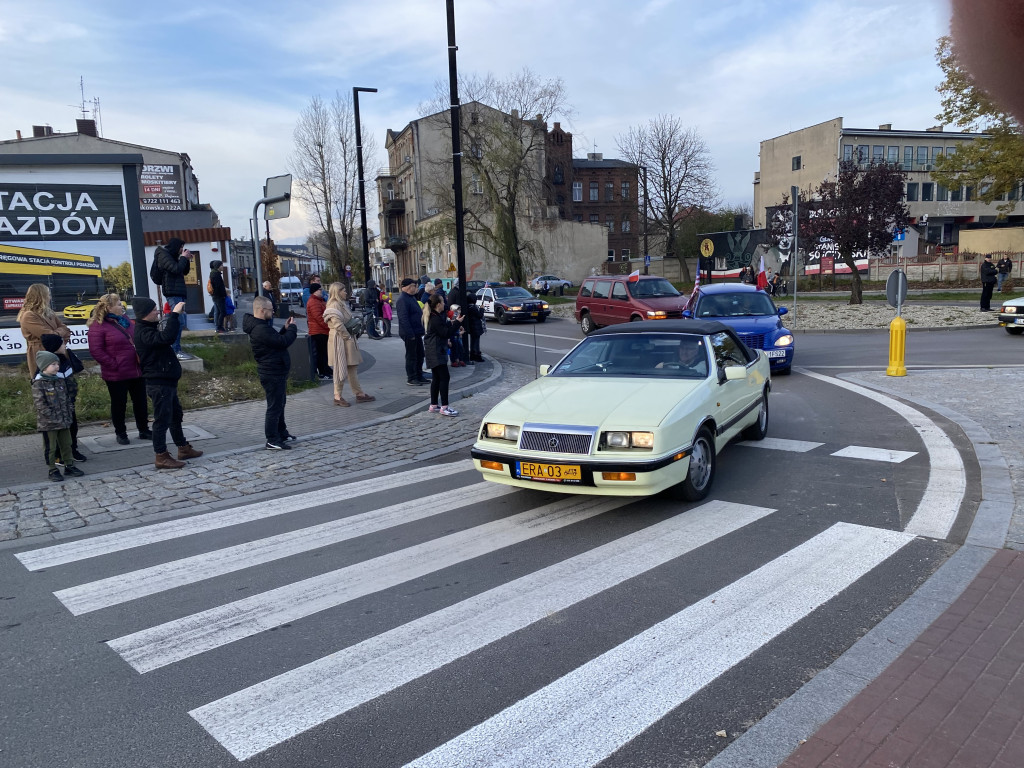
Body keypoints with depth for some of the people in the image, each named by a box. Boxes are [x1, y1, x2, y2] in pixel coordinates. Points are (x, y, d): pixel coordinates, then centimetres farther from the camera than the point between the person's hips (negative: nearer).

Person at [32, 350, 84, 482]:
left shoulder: (60, 381, 8)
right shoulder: (38, 384, -13)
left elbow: (67, 399, 13)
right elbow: (39, 403, -17)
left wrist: (69, 414, 4)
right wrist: (53, 418, -19)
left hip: (64, 421, 6)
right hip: (48, 423, -6)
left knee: (66, 444, 14)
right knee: (51, 447, 3)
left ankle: (69, 466, 25)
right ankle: (53, 470, 12)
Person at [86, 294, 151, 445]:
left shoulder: (125, 319, 10)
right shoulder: (98, 326, -12)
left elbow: (137, 338, 21)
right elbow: (95, 350, -16)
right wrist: (113, 364, -18)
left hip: (136, 370, 7)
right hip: (116, 375, -7)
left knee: (141, 401, 13)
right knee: (119, 404, 7)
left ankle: (144, 430, 26)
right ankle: (121, 433, 21)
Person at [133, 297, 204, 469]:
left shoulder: (149, 328, 14)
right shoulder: (143, 332, -20)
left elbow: (168, 335, 25)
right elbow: (167, 337, -37)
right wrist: (174, 314, -33)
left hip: (167, 381, 11)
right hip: (159, 383, -11)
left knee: (176, 415, 19)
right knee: (162, 419, -4)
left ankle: (183, 448, 31)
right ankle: (161, 457, 3)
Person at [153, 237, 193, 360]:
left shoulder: (172, 256, 22)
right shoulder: (163, 255, -7)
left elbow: (185, 271, 23)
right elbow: (176, 269, -20)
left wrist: (187, 259, 9)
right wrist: (184, 257, -7)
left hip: (178, 292, 10)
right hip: (172, 293, -10)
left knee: (178, 321, 11)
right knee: (179, 321, -16)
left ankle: (175, 349, 16)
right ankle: (176, 351, -17)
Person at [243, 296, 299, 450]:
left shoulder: (260, 326, 11)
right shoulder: (261, 330, -24)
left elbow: (276, 340, 18)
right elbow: (284, 342, -26)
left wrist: (285, 329, 5)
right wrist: (292, 328, -10)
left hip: (276, 372, 11)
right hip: (273, 374, -11)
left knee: (280, 403, 22)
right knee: (274, 407, -5)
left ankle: (282, 433, 35)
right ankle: (272, 441, 2)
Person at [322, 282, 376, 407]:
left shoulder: (342, 304, 17)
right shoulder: (335, 305, -15)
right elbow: (338, 325, -23)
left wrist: (351, 337, 9)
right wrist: (348, 337, -15)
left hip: (347, 341, 10)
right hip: (340, 341, -10)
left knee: (352, 368, 12)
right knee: (341, 368, -4)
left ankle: (359, 394, 18)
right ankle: (338, 397, 4)